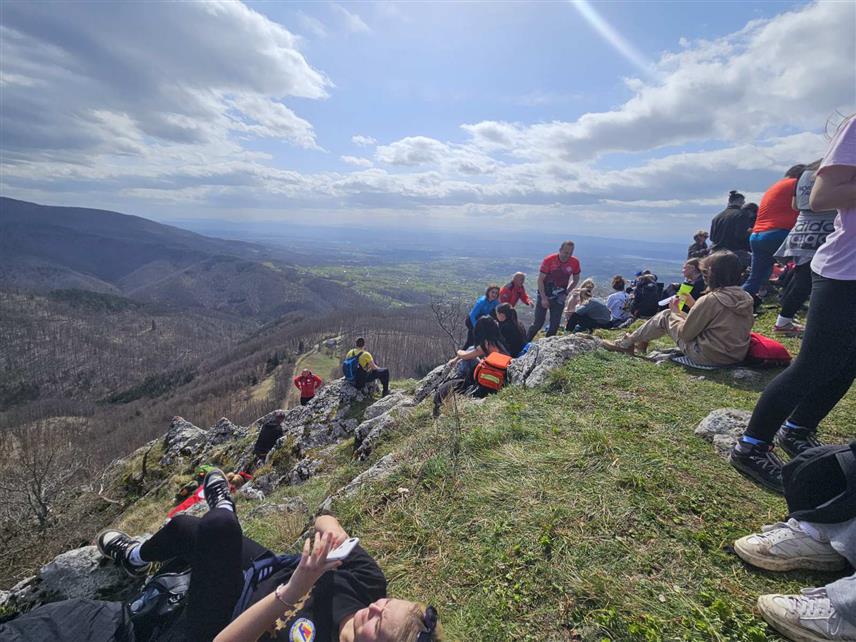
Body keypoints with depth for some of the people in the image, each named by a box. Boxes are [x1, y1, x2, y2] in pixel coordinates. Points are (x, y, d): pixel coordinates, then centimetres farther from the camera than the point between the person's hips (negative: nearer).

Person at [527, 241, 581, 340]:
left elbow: (576, 280, 8)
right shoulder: (549, 260, -17)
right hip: (544, 295, -3)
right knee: (538, 323, -5)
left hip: (559, 297, 3)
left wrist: (566, 292, -5)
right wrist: (544, 298, -19)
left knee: (555, 324, 3)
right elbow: (540, 280, -13)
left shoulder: (575, 262, -8)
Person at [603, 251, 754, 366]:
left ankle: (627, 343, 20)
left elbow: (685, 334, -14)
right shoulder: (747, 298, 0)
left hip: (707, 358, -7)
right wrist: (695, 306, 11)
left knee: (666, 315, 6)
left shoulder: (710, 300, -22)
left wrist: (675, 312, 3)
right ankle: (641, 342, 34)